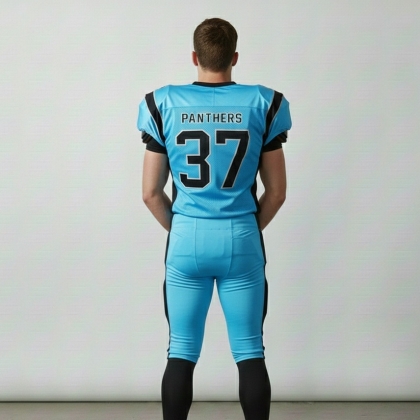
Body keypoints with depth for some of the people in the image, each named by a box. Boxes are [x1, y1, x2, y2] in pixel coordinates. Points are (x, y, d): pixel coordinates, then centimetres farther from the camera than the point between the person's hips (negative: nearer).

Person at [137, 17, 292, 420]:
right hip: (242, 239, 0)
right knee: (249, 353, 8)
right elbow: (276, 192, 1)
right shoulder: (263, 104, -3)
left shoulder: (164, 104, -2)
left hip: (186, 240, 0)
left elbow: (151, 193, 2)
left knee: (181, 354, 8)